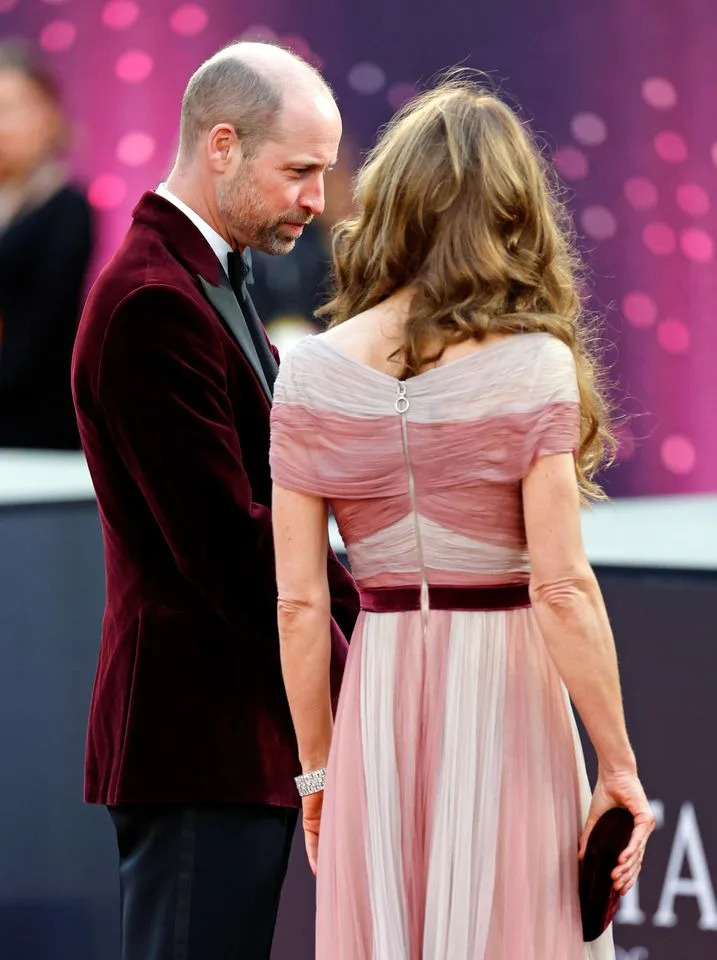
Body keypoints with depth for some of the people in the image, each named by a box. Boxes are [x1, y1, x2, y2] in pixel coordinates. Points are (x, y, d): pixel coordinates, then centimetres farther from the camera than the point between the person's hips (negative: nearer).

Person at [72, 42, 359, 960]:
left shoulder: (206, 283, 17)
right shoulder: (154, 305, -17)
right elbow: (223, 544, -20)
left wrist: (362, 616, 8)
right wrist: (346, 681, -13)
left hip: (235, 728, 10)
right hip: (201, 739, -10)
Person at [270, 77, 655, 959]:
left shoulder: (312, 373, -2)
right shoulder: (533, 365, -9)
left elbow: (299, 603, -2)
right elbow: (562, 589, -13)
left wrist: (316, 769, 8)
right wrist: (617, 765, -6)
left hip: (374, 708, 2)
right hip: (502, 693, -2)